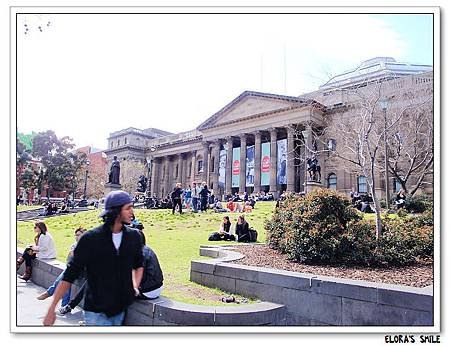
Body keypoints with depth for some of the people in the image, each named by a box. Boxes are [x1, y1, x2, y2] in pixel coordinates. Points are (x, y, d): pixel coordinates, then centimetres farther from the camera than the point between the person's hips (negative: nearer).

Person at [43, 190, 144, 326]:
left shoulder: (134, 236, -2)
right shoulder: (90, 239, -13)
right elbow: (69, 275, -8)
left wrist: (135, 287, 3)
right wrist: (51, 309, -8)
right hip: (96, 312, -4)